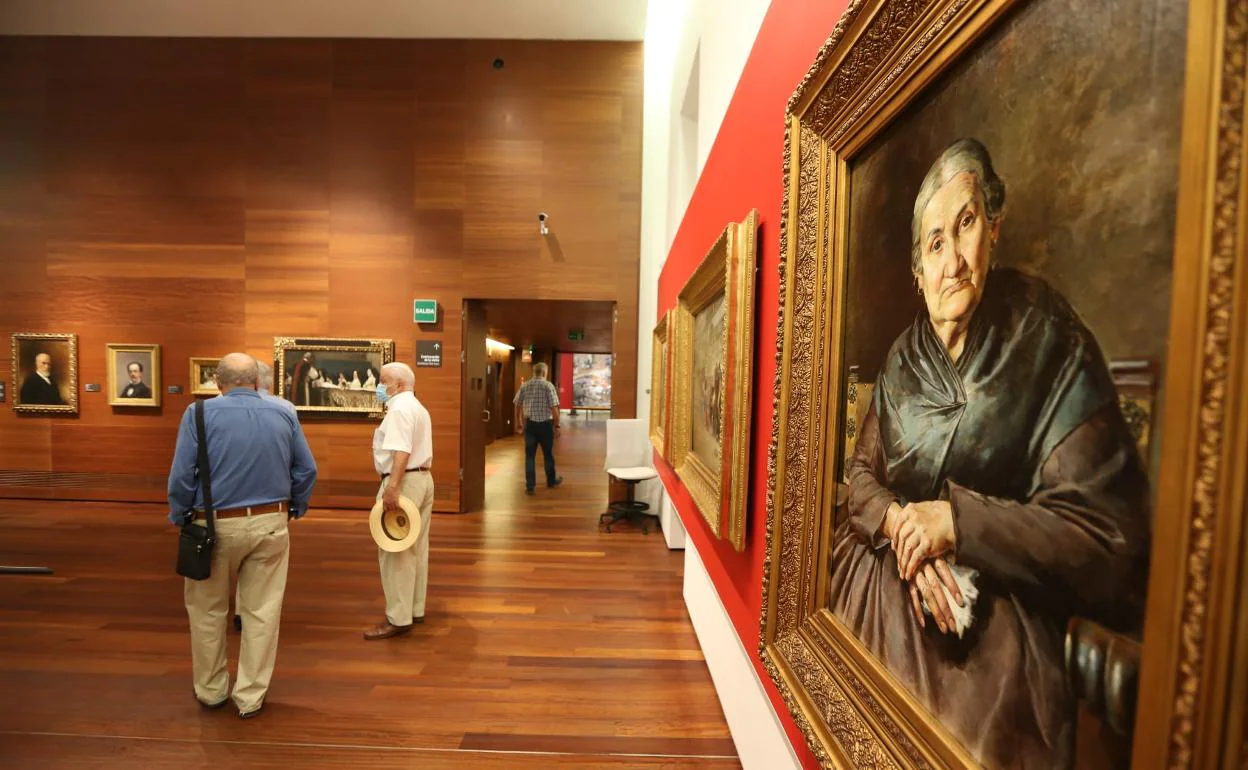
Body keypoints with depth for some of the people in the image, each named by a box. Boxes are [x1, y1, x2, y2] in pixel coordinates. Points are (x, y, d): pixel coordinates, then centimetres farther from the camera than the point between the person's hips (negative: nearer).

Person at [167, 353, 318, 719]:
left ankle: (210, 690, 36)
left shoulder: (200, 413, -7)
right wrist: (295, 508, 13)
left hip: (216, 526, -1)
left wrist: (180, 517, 5)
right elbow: (306, 470, -1)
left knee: (207, 610, 21)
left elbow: (182, 475, -10)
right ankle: (250, 696, 23)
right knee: (262, 612, 12)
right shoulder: (283, 415, -1)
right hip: (269, 525, 1)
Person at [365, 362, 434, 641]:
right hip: (423, 478, 10)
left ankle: (398, 618, 7)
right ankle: (416, 609, 24)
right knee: (416, 549, 14)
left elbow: (401, 452, -24)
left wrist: (392, 488, -28)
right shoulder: (417, 407, 19)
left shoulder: (399, 409, -13)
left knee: (395, 552, -2)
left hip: (404, 482, -10)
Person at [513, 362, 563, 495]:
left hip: (529, 423, 3)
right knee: (548, 454, 14)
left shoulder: (524, 386, 3)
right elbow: (554, 408, -14)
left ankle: (529, 486, 8)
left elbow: (517, 403, 9)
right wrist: (557, 425, -6)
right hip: (545, 424, -2)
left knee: (530, 455, 8)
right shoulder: (548, 385, -10)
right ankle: (551, 481, 31)